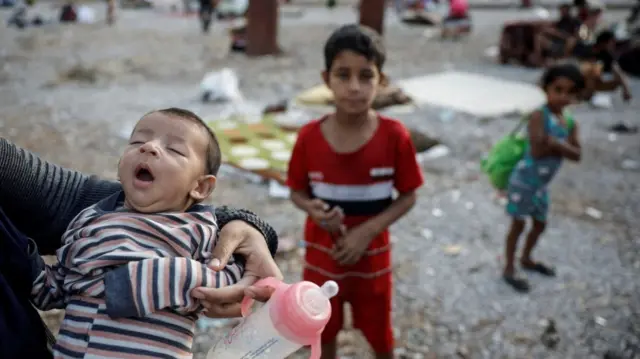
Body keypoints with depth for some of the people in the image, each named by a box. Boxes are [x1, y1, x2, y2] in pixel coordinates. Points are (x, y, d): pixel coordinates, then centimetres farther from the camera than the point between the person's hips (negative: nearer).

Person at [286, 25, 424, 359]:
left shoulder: (395, 136, -18)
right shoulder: (309, 137, -15)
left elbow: (408, 196, -9)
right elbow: (297, 192, -2)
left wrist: (368, 230, -21)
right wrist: (314, 211, -24)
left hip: (372, 254, -1)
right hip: (322, 253, 1)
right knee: (324, 331, 21)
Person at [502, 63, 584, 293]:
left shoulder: (570, 123, 2)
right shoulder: (539, 116, -21)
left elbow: (576, 155, -8)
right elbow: (537, 151, -30)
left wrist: (555, 144, -22)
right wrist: (561, 146, -17)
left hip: (542, 185, 8)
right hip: (524, 181, -8)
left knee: (540, 224, 21)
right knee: (518, 224, 4)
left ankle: (526, 259, 44)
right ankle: (509, 269, 18)